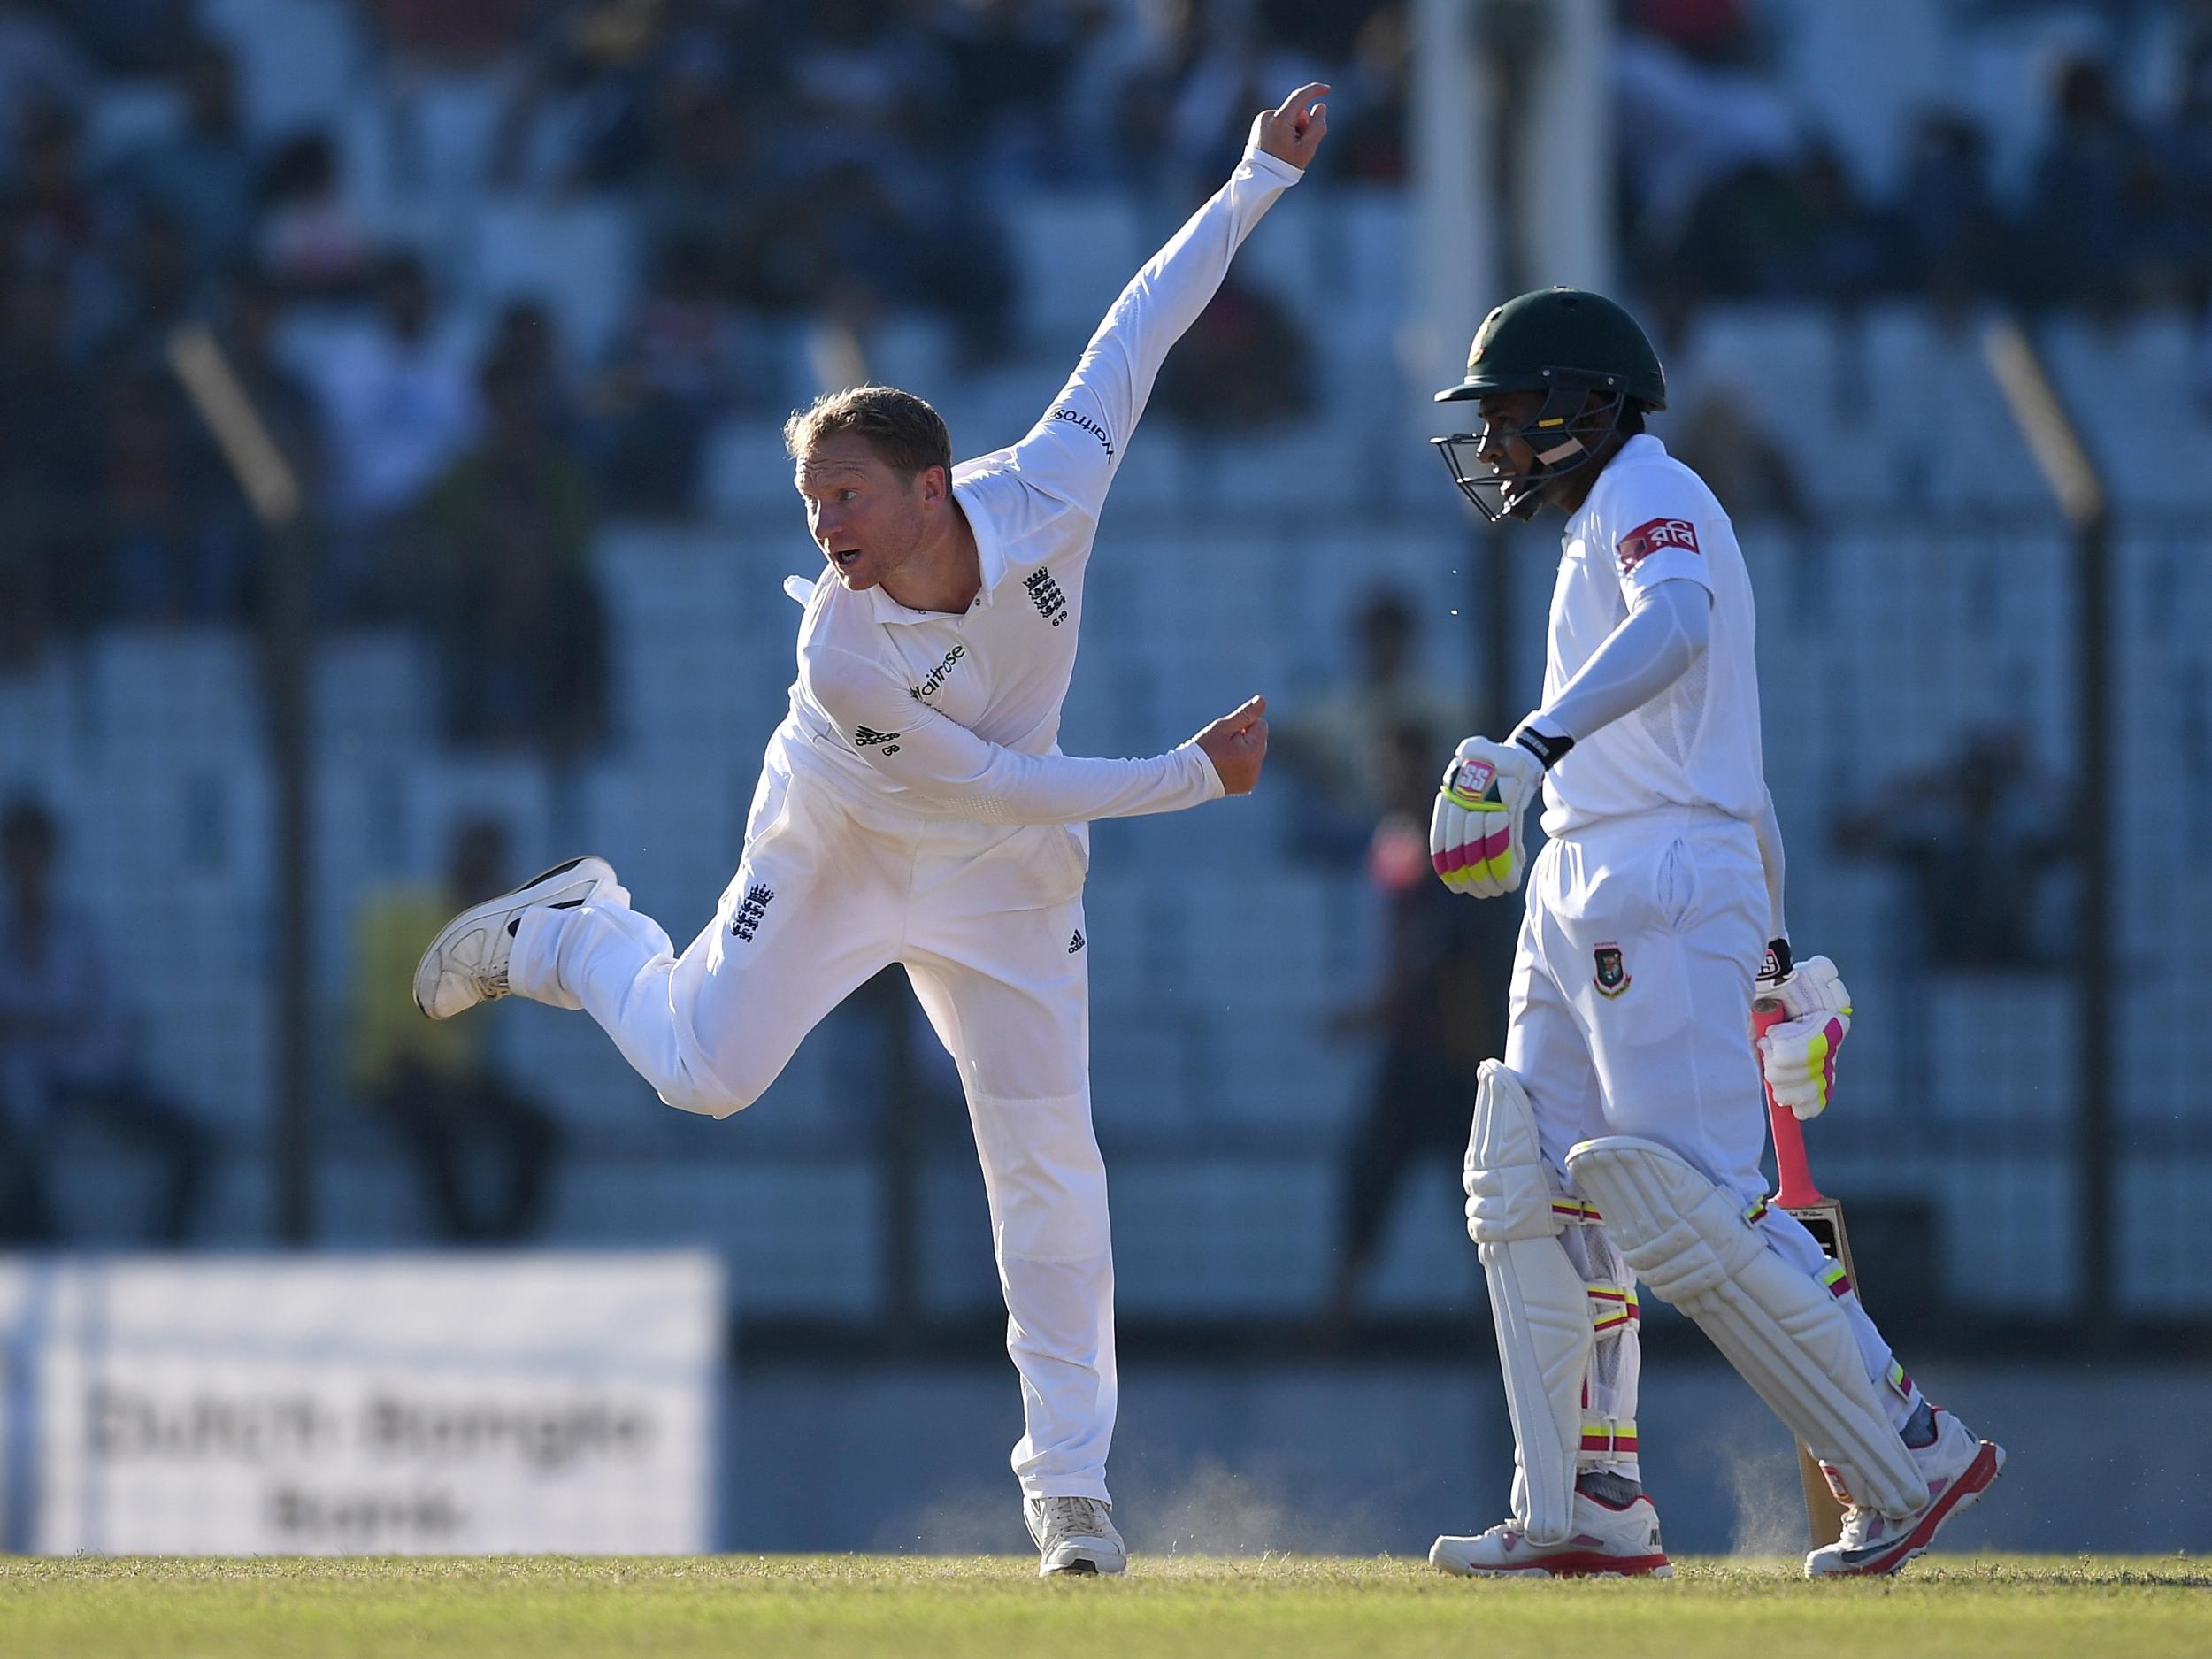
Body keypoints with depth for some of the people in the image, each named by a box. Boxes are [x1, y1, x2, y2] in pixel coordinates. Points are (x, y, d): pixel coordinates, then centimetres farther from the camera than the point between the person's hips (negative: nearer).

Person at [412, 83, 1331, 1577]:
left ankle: (1070, 1471, 6)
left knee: (1049, 1163, -1)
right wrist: (1194, 777, -25)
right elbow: (999, 783, -28)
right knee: (707, 1068, -1)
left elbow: (1139, 329, -18)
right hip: (843, 839, -2)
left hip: (1006, 885, 2)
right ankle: (575, 936, 32)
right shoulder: (839, 656, -35)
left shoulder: (1046, 494, -29)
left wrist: (1260, 181, -18)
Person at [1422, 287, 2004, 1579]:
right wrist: (1770, 950, 31)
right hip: (1585, 892, 10)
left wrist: (1536, 745, -43)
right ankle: (1590, 1511, 5)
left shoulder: (1648, 494, -5)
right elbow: (1733, 757, 30)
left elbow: (1674, 625, -29)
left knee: (1689, 1207, -15)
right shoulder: (1608, 530, 26)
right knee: (1534, 1192, 5)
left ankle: (1911, 1458, -9)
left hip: (1666, 885, -10)